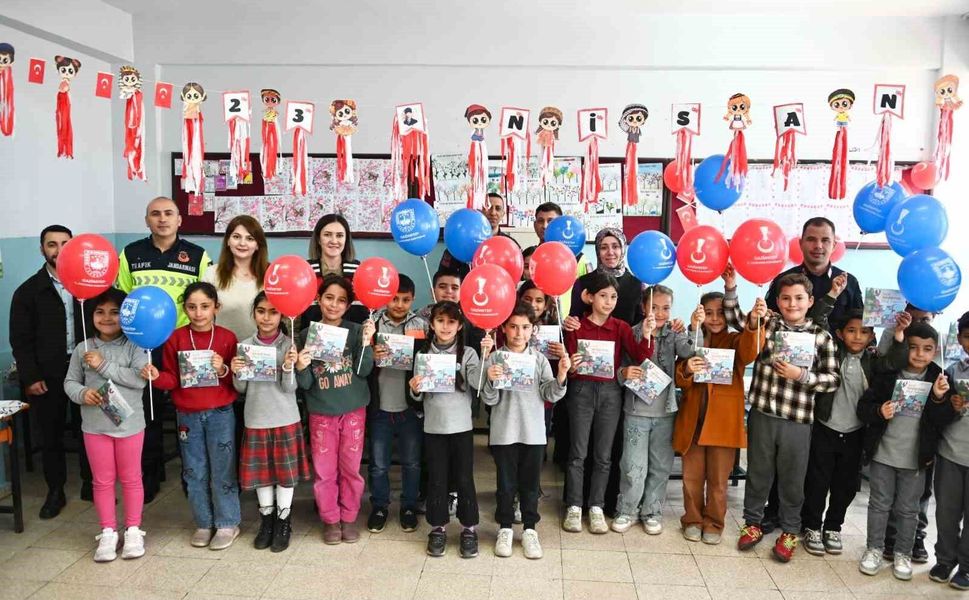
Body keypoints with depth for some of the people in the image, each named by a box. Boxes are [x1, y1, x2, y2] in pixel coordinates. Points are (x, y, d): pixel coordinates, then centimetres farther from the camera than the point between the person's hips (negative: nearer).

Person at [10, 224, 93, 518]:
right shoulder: (28, 291, 2)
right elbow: (20, 340, 0)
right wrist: (30, 377, -7)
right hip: (48, 375, 0)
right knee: (51, 435, 10)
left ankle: (90, 485, 25)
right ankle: (55, 492, 24)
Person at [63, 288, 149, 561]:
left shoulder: (134, 346, -8)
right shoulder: (83, 349, 0)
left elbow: (140, 379, -19)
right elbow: (70, 382, 4)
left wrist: (104, 366, -19)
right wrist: (82, 393, -17)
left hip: (129, 424, -2)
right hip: (95, 426, 2)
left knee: (131, 478, 11)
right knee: (102, 481, 12)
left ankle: (133, 530, 24)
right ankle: (108, 532, 24)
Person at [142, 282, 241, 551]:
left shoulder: (227, 337, -5)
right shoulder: (176, 338, -1)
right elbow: (172, 379, 2)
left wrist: (223, 371, -21)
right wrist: (157, 376, -18)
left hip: (220, 414, -2)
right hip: (188, 415, 2)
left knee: (222, 471, 4)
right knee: (195, 473, 12)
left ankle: (228, 524, 18)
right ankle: (204, 523, 27)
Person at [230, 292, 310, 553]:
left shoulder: (289, 345, -7)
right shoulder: (244, 346, 1)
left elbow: (290, 388, -9)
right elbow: (241, 389, 5)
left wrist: (288, 368, -27)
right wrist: (236, 373, -15)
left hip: (285, 419, -2)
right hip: (256, 419, 2)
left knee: (286, 471, 6)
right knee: (261, 471, 11)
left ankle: (284, 521, 21)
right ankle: (267, 519, 28)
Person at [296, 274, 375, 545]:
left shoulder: (356, 331, -3)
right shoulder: (307, 335, -2)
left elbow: (364, 370, -11)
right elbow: (305, 384, -1)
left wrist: (366, 342, -24)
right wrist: (301, 368, -23)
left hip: (353, 410, 0)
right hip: (321, 413, 1)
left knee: (351, 468, 7)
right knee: (324, 470, 4)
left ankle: (349, 518, 24)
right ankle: (330, 520, 22)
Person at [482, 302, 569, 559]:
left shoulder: (540, 359, 1)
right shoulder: (494, 359, -4)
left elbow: (550, 395, -4)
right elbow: (490, 400, -6)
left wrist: (561, 375, -20)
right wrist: (491, 381, -25)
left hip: (534, 432, 1)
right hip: (504, 432, -1)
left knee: (530, 483, 11)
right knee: (506, 483, 10)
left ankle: (529, 530, 25)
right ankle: (505, 528, 25)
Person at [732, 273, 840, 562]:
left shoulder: (821, 336, -1)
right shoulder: (766, 322, 2)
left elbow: (833, 379, -1)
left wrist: (801, 375, -15)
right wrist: (731, 286, -12)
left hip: (798, 421, -1)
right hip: (762, 414, 1)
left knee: (792, 478, 12)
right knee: (758, 472, 14)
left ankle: (789, 531, 30)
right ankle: (753, 523, 31)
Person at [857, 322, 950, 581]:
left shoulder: (939, 380, -2)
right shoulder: (888, 375, -5)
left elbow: (941, 422, -4)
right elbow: (863, 407, -4)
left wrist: (939, 399, -21)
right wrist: (879, 412, -24)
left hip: (915, 459, 1)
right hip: (883, 454, -1)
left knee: (908, 509, 13)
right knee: (879, 504, 12)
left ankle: (903, 553, 28)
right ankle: (874, 549, 26)